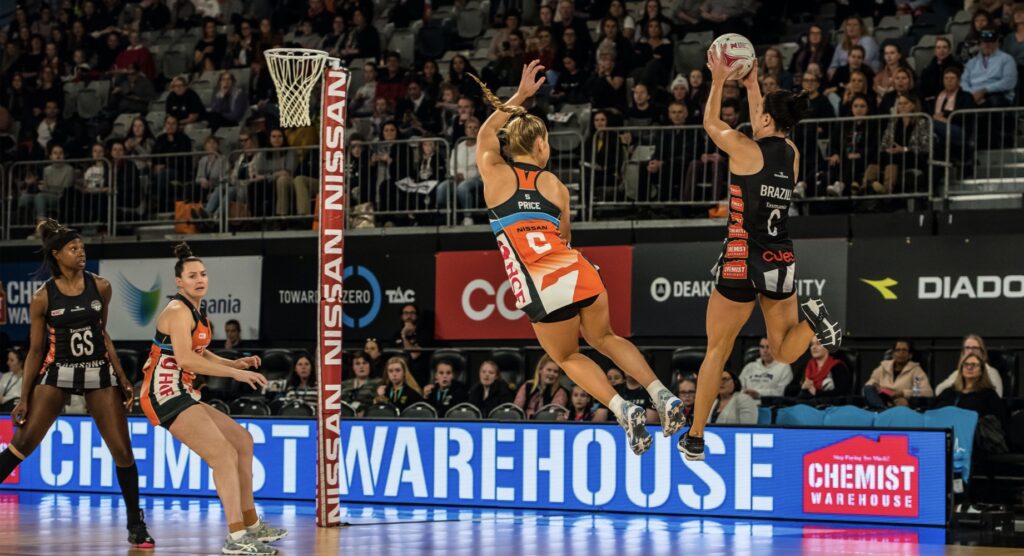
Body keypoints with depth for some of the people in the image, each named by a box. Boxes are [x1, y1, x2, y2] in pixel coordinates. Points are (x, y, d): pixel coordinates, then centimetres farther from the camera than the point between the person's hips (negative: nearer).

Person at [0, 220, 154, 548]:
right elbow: (35, 350, 0)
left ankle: (136, 526, 9)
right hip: (58, 373, -2)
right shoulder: (43, 298, -6)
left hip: (99, 373, 2)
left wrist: (123, 379, 10)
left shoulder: (100, 287, 0)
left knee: (122, 450, -2)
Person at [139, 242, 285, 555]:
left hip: (180, 394, 10)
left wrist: (236, 364, 10)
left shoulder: (198, 312, 15)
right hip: (166, 393, -10)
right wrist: (234, 373, -27)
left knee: (241, 439, 19)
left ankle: (250, 525, 26)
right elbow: (184, 358, -28)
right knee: (224, 454, -19)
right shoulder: (178, 311, -14)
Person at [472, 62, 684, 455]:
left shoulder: (495, 175, 7)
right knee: (604, 339, 29)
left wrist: (519, 97, 34)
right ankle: (661, 395, 13)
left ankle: (623, 410, -1)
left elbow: (486, 133, 27)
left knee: (568, 357, 21)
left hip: (542, 290, -3)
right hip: (578, 273, 3)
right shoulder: (554, 185, 11)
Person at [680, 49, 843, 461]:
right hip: (782, 262, 4)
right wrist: (752, 86, 35)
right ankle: (811, 319, -20)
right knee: (784, 352, 13)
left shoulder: (745, 149, -10)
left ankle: (695, 439, 11)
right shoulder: (792, 154, 6)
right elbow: (763, 134, 28)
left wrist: (719, 80, 21)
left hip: (743, 263, -4)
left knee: (717, 351, 7)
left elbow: (711, 123, 10)